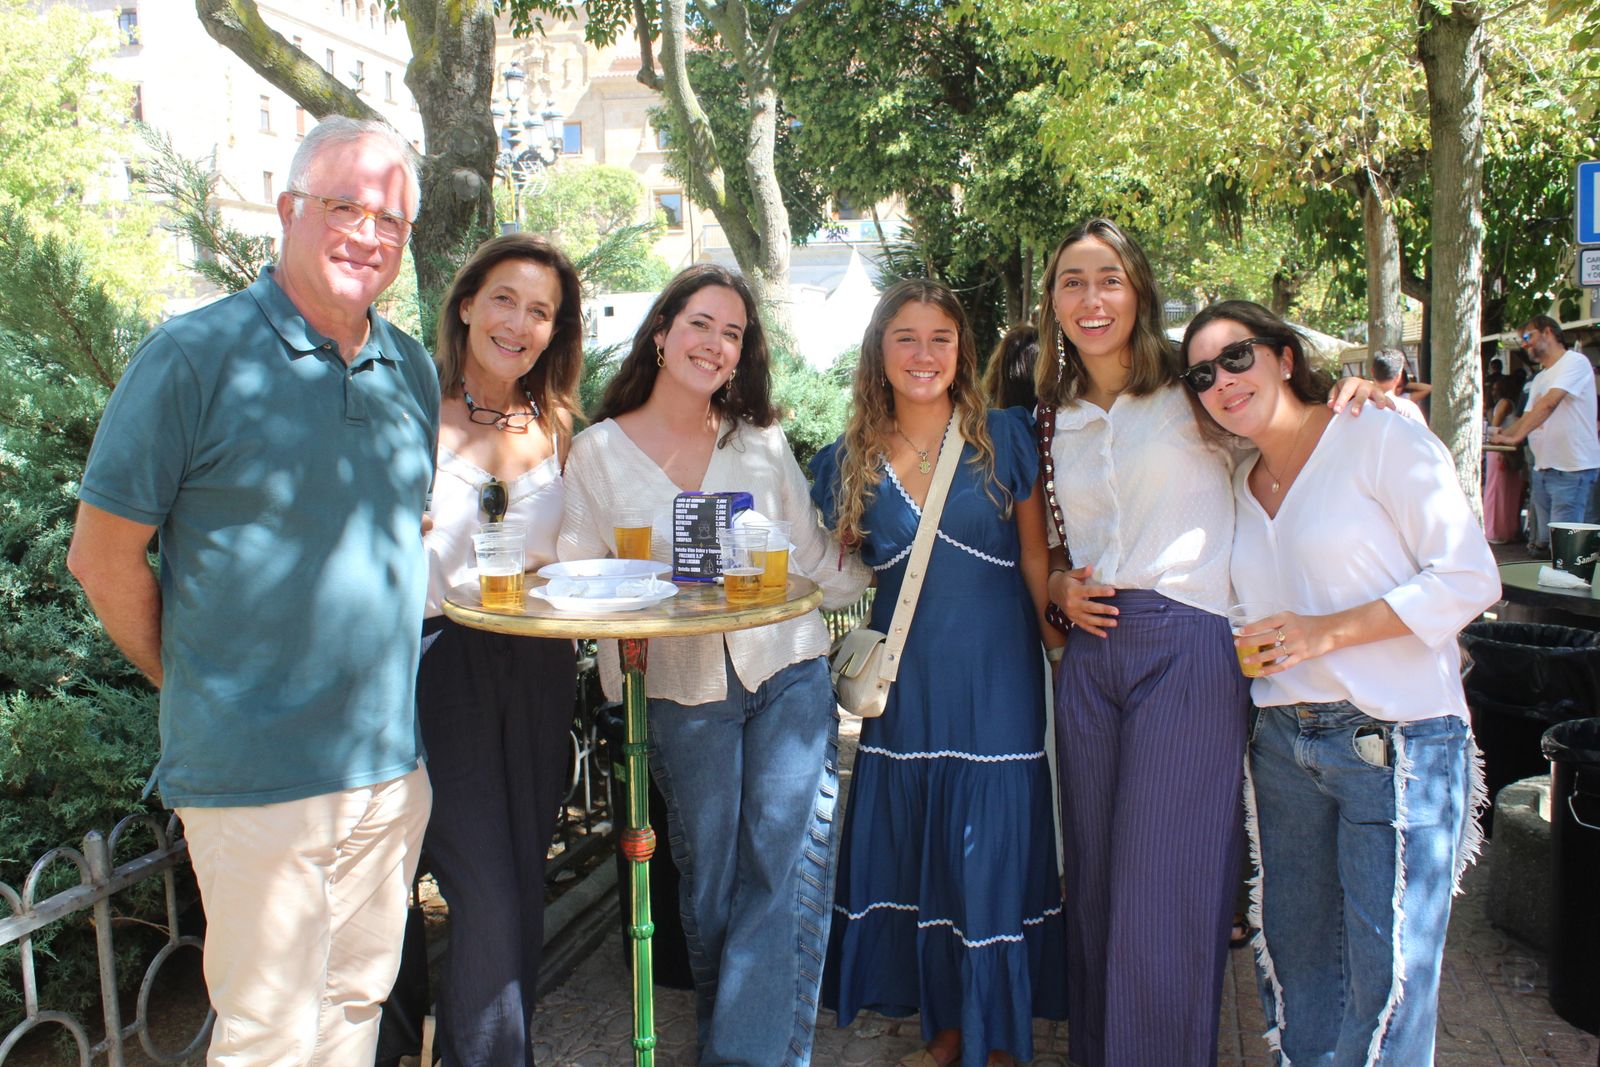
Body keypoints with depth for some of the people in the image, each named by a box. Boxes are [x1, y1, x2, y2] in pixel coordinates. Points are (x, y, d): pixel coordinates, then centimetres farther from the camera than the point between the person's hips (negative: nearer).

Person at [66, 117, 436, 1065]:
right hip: (255, 774, -5)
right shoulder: (196, 356, -10)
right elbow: (104, 556, -6)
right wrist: (197, 684, 0)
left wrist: (380, 661, 13)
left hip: (392, 769, 5)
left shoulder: (412, 371, 7)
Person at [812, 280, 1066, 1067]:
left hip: (995, 685, -2)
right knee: (916, 861, 11)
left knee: (991, 860, 4)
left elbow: (1036, 559, 1)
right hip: (902, 691, 3)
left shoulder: (1005, 438, -2)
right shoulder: (849, 462, 5)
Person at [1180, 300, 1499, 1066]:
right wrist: (1249, 652, 6)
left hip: (1396, 742, -6)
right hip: (1283, 744, 6)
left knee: (1386, 974, 0)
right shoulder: (1238, 485, 13)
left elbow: (1470, 578, -12)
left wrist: (1329, 631, -17)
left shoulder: (1380, 438, -7)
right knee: (1294, 951, 13)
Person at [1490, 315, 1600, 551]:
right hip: (1542, 467, 9)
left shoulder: (1575, 362, -8)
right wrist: (1501, 434, -1)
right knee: (1541, 543, 10)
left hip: (1572, 469, -9)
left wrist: (1514, 437, -24)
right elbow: (1528, 417, 18)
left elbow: (1548, 404, -20)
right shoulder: (1539, 379, 21)